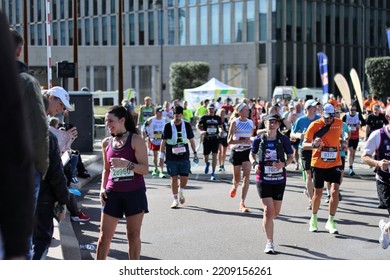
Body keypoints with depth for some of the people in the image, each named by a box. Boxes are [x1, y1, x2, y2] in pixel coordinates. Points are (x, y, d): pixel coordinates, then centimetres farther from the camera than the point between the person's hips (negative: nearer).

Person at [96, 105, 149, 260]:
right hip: (113, 194, 4)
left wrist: (126, 164, -24)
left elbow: (145, 169, -10)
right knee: (104, 236, 3)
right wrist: (102, 188, 4)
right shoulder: (106, 143, 8)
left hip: (134, 193, -3)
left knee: (134, 236, 3)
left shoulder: (135, 140, -5)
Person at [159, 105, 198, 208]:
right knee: (174, 178, 1)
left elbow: (191, 140, 13)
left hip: (184, 157, 1)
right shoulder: (168, 126, -2)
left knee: (185, 177, -1)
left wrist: (195, 153, 10)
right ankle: (175, 200, 11)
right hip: (171, 157, -1)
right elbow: (164, 142, 1)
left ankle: (181, 192, 30)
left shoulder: (187, 125, 4)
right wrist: (161, 157, -1)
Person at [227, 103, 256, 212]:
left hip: (247, 151, 2)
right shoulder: (235, 122, -9)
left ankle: (242, 203, -11)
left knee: (246, 176, -13)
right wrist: (242, 141, -25)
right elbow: (229, 141, -15)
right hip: (236, 152, -2)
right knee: (237, 178, 10)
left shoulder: (250, 123, 4)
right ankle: (235, 187, 50)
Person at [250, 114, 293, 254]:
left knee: (276, 212, 13)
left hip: (279, 180, 2)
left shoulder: (283, 139, -3)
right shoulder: (258, 139, -4)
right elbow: (252, 154, 11)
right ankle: (269, 242, -3)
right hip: (263, 180, -2)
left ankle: (266, 224, 48)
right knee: (268, 210, -11)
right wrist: (254, 164, -10)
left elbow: (290, 156, 4)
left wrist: (284, 164, -16)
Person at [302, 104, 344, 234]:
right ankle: (314, 219, 31)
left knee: (335, 191, -12)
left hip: (335, 163, 2)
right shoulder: (315, 125, -9)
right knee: (318, 193, 9)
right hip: (318, 164, -1)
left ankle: (331, 221, 2)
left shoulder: (339, 123, 0)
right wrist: (313, 144, -31)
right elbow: (304, 145, -12)